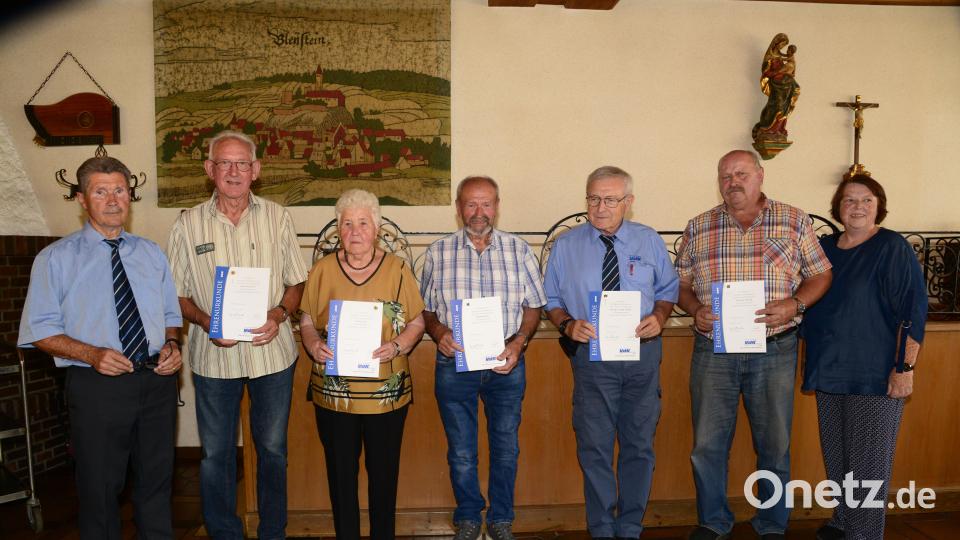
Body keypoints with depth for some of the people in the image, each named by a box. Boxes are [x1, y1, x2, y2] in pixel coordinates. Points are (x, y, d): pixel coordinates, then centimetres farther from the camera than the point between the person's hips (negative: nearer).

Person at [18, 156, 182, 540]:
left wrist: (172, 344, -5)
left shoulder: (151, 253, 10)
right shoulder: (56, 258, -2)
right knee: (100, 491, 10)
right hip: (97, 385, -3)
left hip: (157, 379, 4)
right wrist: (92, 354, -19)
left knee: (156, 482, 17)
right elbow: (41, 330, -4)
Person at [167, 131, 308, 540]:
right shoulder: (188, 224, -1)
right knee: (216, 452, 11)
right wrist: (206, 322, -15)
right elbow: (177, 294, 4)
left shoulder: (276, 217, 1)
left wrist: (278, 314, -13)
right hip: (213, 356, 0)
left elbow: (296, 282, 5)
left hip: (272, 351, 1)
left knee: (273, 449, 13)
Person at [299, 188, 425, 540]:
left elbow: (416, 322, 3)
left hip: (387, 390, -1)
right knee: (341, 471, 11)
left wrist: (397, 346, -16)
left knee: (383, 471, 11)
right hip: (334, 390, 1)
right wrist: (313, 345, -13)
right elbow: (307, 322, 8)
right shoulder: (322, 270, 3)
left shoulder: (396, 268, -1)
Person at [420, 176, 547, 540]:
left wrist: (519, 342, -12)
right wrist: (438, 332, -13)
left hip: (506, 364, 0)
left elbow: (533, 305, 4)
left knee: (506, 448, 11)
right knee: (461, 451, 11)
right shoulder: (438, 253, 3)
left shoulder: (518, 250, 3)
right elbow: (426, 309, 7)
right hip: (454, 363, 0)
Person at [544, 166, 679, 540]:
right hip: (591, 356, -1)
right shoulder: (566, 246, 1)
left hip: (642, 353, 2)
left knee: (639, 446, 11)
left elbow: (668, 290, 11)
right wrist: (568, 324, -13)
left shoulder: (649, 241, 4)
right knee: (595, 449, 5)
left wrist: (659, 316, -9)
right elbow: (552, 300, 6)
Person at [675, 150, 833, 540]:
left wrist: (794, 305, -11)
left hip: (774, 350, -1)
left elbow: (821, 275, 6)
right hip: (712, 350, 1)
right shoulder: (698, 228, 7)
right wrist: (695, 310, -9)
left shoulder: (795, 221, 4)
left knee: (774, 445, 11)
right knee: (708, 443, 8)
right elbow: (681, 283, 10)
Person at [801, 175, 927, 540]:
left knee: (868, 459, 3)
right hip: (829, 372, 6)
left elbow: (913, 309, -13)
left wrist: (905, 368, -17)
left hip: (875, 374, -6)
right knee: (835, 455, 15)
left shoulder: (892, 247, -8)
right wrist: (810, 365, 16)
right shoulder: (824, 247, 9)